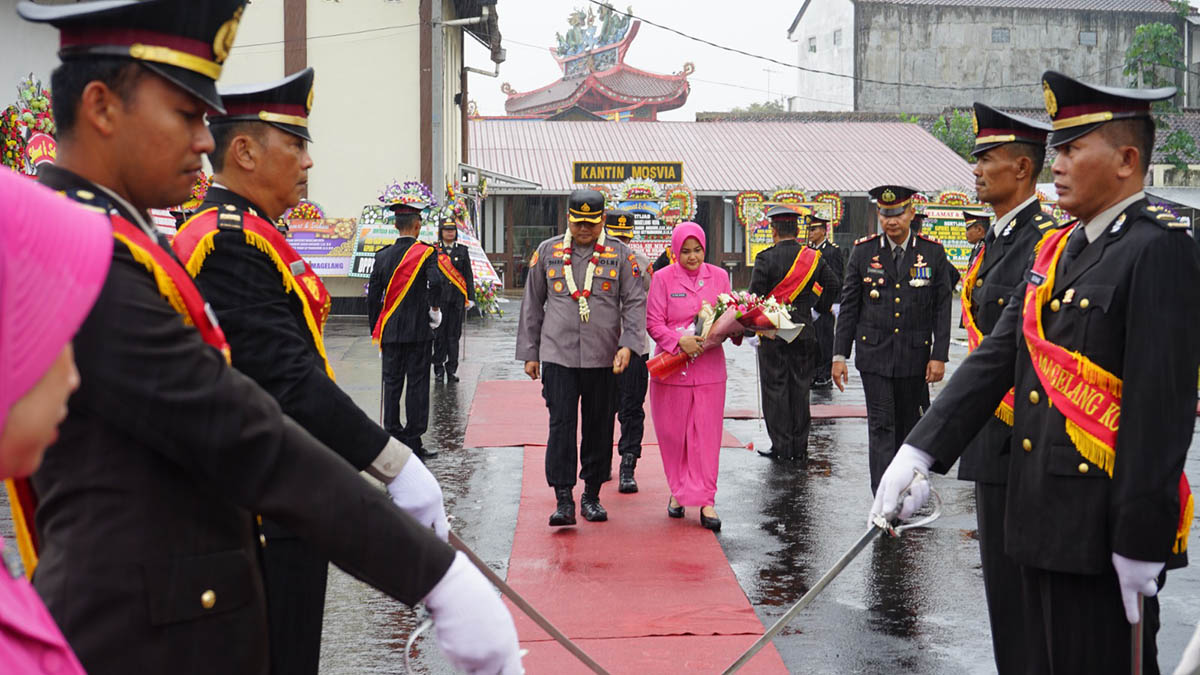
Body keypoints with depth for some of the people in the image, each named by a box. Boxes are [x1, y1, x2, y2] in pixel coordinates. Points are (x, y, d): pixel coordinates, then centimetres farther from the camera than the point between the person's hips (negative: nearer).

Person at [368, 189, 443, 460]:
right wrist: (435, 307, -8)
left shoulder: (383, 256, 4)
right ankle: (413, 444, 2)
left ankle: (392, 440, 13)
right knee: (417, 385, 1)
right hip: (419, 332, -3)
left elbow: (373, 297, 5)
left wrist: (376, 332, 13)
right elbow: (436, 281, -26)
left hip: (390, 333, 4)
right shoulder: (425, 253, -7)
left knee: (392, 385, 10)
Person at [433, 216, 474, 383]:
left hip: (457, 298, 1)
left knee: (454, 334, 2)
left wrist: (470, 298, 3)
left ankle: (451, 370, 8)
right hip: (439, 297, -1)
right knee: (439, 333, 0)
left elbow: (468, 275, 9)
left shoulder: (462, 250, 10)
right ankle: (438, 368, 11)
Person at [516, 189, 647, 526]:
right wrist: (529, 353, 9)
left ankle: (592, 496, 21)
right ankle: (564, 501, -7)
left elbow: (635, 302, 1)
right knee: (561, 425, -8)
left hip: (603, 359, 0)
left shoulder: (621, 255, 4)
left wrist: (628, 344, -14)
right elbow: (532, 305, 12)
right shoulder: (548, 251, 7)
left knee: (599, 428, 7)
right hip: (558, 356, 0)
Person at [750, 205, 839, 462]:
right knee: (800, 388, 10)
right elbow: (832, 284, 2)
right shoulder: (813, 257, 1)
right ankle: (800, 447, 13)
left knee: (775, 388, 3)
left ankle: (781, 447, 3)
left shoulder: (766, 258, -11)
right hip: (804, 333, 4)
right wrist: (819, 309, 15)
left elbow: (755, 295, -14)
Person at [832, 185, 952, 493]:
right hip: (874, 354, -1)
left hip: (915, 355, 1)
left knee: (909, 427, 12)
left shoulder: (933, 253, 1)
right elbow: (849, 306, 3)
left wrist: (939, 356, -4)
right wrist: (839, 355, 0)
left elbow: (942, 309, 2)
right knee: (881, 427, -5)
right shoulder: (863, 251, 1)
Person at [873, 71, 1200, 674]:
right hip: (1044, 520, 8)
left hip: (1103, 533, -8)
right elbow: (997, 356, 9)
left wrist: (1141, 541, -21)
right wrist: (921, 451, 1)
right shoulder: (1056, 249, 12)